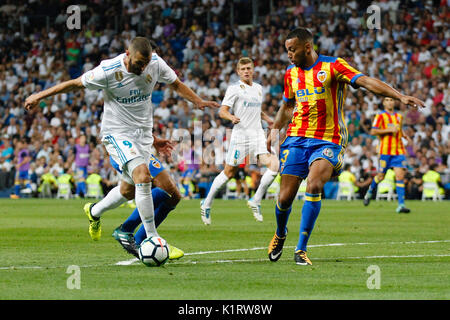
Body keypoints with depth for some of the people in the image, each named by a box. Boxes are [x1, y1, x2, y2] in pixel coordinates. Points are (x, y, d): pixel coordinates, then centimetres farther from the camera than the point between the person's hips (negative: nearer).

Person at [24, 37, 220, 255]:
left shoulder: (156, 63, -8)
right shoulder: (108, 71, -20)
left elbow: (175, 84, 12)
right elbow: (75, 84, -7)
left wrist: (198, 101, 10)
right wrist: (39, 96, 0)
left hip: (143, 133, 6)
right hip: (117, 132, -6)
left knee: (129, 190, 11)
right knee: (143, 175, -26)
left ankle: (94, 212, 43)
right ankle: (152, 238, -21)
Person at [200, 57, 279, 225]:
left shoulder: (258, 88, 17)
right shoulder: (234, 88, -3)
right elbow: (222, 111, -8)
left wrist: (268, 119, 16)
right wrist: (231, 117, -29)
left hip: (258, 136, 5)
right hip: (240, 135, -5)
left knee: (274, 164, -15)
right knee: (229, 172, 0)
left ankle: (256, 201, -3)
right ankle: (206, 204, 18)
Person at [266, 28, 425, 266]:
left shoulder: (333, 66, -5)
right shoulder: (291, 73, 11)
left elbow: (366, 82, -17)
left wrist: (400, 97, -28)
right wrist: (275, 129, 17)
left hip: (327, 141, -4)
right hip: (296, 139, 4)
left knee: (314, 187, -25)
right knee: (285, 197, -1)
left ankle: (301, 249, -17)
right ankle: (280, 234, 32)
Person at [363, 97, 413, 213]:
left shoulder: (399, 116, 17)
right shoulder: (380, 116, -1)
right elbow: (373, 131, -9)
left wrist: (405, 136, 12)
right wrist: (389, 130, -16)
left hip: (399, 151, 4)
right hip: (385, 150, -4)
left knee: (400, 176, -9)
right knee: (381, 176, 4)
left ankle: (401, 205, -14)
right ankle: (370, 192, 35)